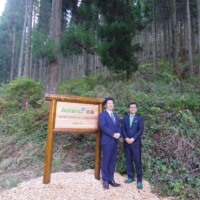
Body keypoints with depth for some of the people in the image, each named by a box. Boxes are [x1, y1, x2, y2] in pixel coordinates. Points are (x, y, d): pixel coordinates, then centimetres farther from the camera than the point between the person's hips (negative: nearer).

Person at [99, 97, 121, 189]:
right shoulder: (102, 114, -2)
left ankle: (111, 179, 20)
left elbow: (119, 126, 14)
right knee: (106, 161, 0)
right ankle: (105, 180, 11)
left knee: (113, 161, 10)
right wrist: (113, 134, -19)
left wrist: (118, 133, -8)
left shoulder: (115, 115, 19)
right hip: (107, 141, -6)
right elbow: (103, 126, -15)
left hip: (115, 141, 6)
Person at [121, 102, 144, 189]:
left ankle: (139, 180, 6)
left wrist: (133, 139, -15)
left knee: (137, 161, -3)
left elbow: (141, 130, -5)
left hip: (136, 143, -3)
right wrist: (126, 138, -12)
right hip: (127, 143, 3)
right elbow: (122, 129, 4)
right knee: (128, 161, 9)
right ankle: (131, 177, 23)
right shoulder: (125, 118, 12)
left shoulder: (139, 118, 4)